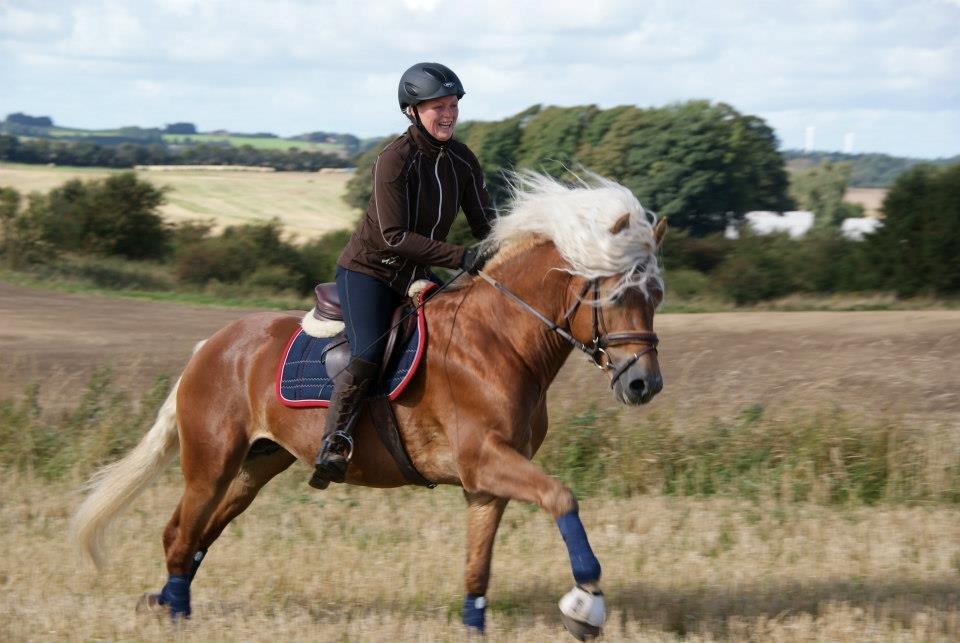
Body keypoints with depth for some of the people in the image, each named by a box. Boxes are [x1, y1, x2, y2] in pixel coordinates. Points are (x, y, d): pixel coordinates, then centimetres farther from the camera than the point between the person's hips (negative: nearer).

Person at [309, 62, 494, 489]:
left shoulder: (462, 161, -1)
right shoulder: (394, 161, -22)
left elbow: (484, 224, 3)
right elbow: (395, 237, -26)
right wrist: (461, 258, -31)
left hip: (416, 277, 7)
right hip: (367, 272, -7)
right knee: (368, 358, -27)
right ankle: (332, 447, -24)